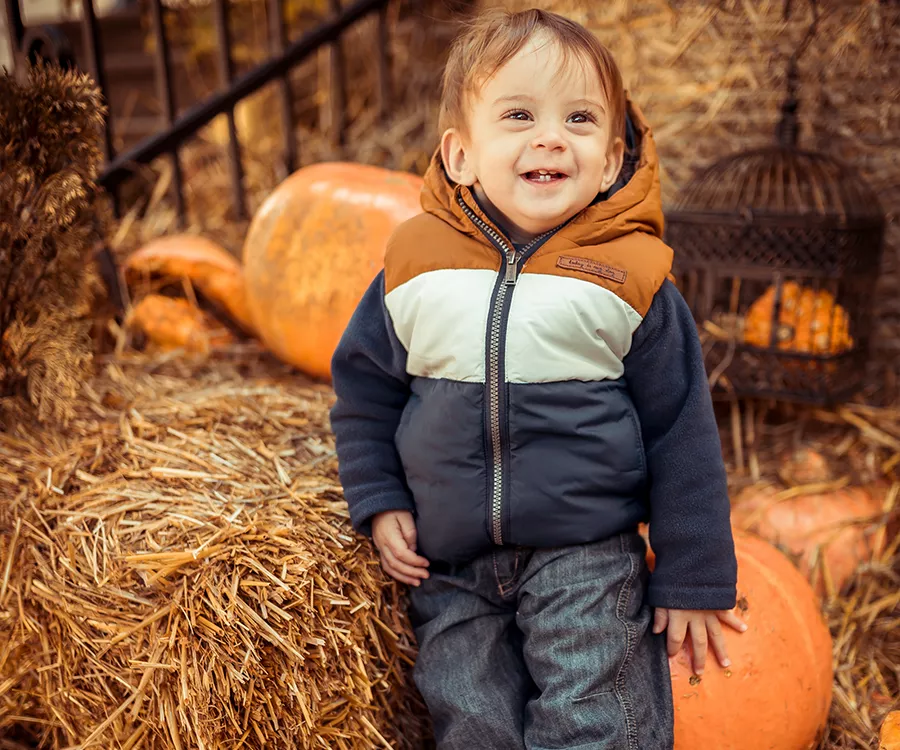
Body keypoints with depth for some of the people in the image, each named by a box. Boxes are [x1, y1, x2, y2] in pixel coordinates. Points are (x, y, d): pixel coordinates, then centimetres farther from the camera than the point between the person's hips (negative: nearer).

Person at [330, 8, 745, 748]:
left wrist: (693, 581, 1)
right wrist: (379, 502, 4)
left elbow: (683, 431, -2)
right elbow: (364, 387, 10)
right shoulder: (415, 264, -4)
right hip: (448, 564, 3)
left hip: (588, 558, -2)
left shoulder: (631, 278, -9)